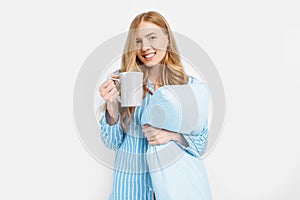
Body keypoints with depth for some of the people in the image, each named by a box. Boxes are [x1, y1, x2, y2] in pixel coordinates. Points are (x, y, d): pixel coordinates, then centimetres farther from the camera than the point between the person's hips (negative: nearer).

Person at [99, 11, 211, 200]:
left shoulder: (189, 85, -8)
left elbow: (201, 145, -4)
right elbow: (112, 143, -7)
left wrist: (173, 135, -22)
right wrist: (112, 106, -23)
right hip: (131, 181, -1)